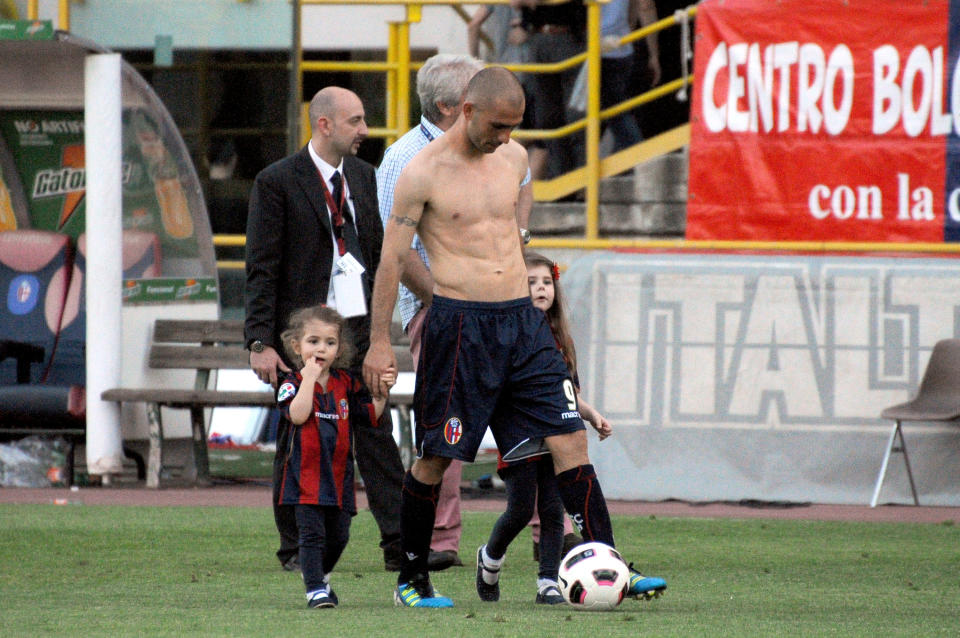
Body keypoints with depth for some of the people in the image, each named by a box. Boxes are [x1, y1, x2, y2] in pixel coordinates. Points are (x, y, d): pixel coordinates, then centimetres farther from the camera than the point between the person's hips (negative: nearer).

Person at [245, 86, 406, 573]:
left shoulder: (363, 176, 12)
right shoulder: (277, 182, -7)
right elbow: (262, 268, -8)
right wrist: (260, 341, -14)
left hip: (359, 326, 5)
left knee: (376, 432, 0)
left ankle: (399, 544, -1)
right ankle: (295, 548, 11)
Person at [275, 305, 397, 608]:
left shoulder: (346, 384, 10)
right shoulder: (292, 383, -4)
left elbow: (369, 415, 12)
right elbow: (298, 415, -22)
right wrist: (309, 377, -20)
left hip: (339, 474, 5)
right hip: (306, 475, -5)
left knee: (338, 535, 13)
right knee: (312, 532, -11)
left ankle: (321, 576, 36)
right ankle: (314, 587, -7)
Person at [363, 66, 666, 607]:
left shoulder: (515, 158, 10)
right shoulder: (424, 172, -7)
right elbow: (392, 258, -4)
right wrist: (380, 342, -6)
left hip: (522, 319, 5)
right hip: (459, 324, -5)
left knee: (570, 439, -4)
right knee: (434, 458, 1)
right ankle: (412, 579, 14)